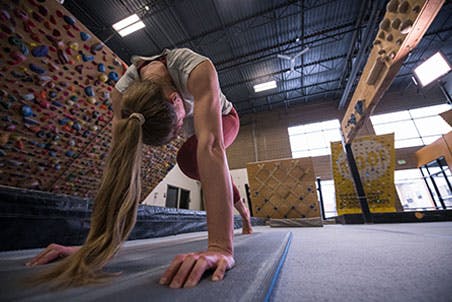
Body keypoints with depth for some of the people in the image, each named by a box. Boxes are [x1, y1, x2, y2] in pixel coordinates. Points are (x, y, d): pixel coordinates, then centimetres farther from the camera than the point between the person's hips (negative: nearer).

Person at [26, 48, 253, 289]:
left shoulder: (197, 69, -42)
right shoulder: (124, 92, -29)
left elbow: (211, 147, -53)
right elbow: (119, 163, -30)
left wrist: (220, 246, -56)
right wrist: (97, 242, -28)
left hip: (223, 118, -4)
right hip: (194, 127, 4)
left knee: (188, 159, -32)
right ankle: (244, 212, 39)